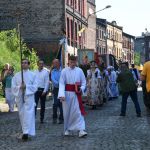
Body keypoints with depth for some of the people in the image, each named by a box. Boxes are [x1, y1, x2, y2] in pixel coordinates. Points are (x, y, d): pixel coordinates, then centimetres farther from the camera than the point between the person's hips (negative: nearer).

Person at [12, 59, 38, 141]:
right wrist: (20, 87, -14)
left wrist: (26, 86, -15)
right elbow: (13, 87, 4)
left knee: (28, 114, -13)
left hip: (29, 96, -3)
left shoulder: (32, 75, 2)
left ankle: (26, 132, -20)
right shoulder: (17, 75, 8)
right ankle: (24, 131, 20)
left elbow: (35, 87, -2)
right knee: (22, 114, 8)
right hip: (19, 97, 3)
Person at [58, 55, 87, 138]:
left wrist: (81, 88, -12)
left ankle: (81, 130, -13)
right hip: (67, 94, 0)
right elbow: (61, 83, -7)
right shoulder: (64, 71, -3)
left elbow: (83, 82, 9)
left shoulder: (79, 71, 2)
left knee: (78, 112, -7)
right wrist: (62, 95, -18)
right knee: (67, 112, 8)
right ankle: (67, 129, 23)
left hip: (76, 94, 0)